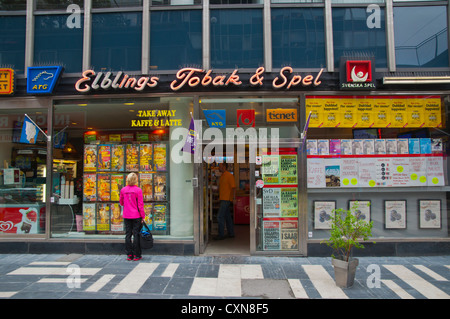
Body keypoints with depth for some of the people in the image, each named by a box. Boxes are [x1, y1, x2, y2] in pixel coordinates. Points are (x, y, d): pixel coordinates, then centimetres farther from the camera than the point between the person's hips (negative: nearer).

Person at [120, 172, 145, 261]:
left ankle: (129, 255, 13)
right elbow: (140, 205, -10)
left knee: (128, 234, 9)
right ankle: (136, 255, 7)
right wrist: (142, 216, -3)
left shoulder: (123, 190, 1)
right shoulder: (138, 190, -10)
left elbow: (121, 203, 14)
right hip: (136, 216, -3)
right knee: (136, 234, 3)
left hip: (126, 216, 3)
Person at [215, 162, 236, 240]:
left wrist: (232, 197, -19)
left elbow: (233, 187, -15)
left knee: (220, 216, -9)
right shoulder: (222, 176, 17)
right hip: (223, 199, 9)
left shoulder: (229, 175, -11)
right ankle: (231, 233, 19)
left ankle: (221, 235, -3)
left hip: (226, 199, -9)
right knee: (227, 217, 12)